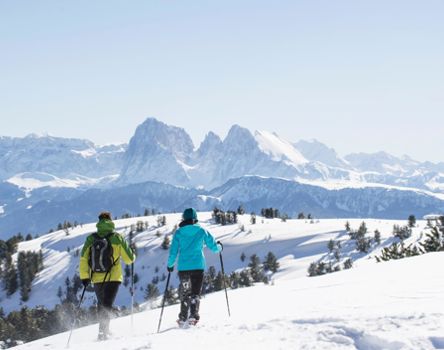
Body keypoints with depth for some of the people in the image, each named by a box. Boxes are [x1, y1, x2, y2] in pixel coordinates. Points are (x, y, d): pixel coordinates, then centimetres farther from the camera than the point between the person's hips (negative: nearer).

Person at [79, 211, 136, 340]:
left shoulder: (91, 239, 1)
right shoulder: (117, 238, -5)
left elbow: (83, 259, -4)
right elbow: (129, 259, 1)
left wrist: (85, 277, 0)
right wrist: (133, 254, 23)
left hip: (97, 279, 3)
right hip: (113, 278, -3)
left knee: (101, 305, 21)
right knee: (107, 305, -4)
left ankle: (104, 329, 24)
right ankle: (103, 330, -21)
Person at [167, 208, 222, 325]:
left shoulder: (179, 232, 1)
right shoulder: (202, 231, 1)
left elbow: (173, 251, 1)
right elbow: (213, 247, 6)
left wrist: (170, 265, 17)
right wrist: (219, 247, 29)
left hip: (183, 267, 1)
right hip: (198, 266, -1)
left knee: (184, 293, 15)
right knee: (195, 292, 3)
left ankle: (183, 317, 14)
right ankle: (193, 315, -15)